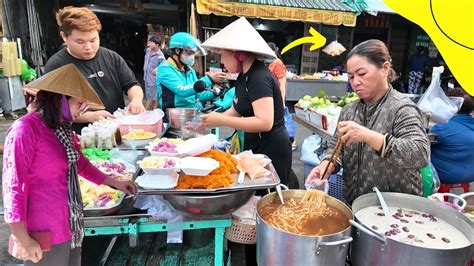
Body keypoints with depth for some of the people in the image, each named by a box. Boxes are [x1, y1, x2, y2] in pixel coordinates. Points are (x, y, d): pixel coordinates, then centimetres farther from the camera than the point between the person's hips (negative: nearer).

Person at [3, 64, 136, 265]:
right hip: (45, 234, -8)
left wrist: (114, 183, 22)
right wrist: (23, 240, -17)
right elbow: (13, 186, -19)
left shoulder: (62, 129, 8)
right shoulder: (26, 129, -19)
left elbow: (80, 163, 21)